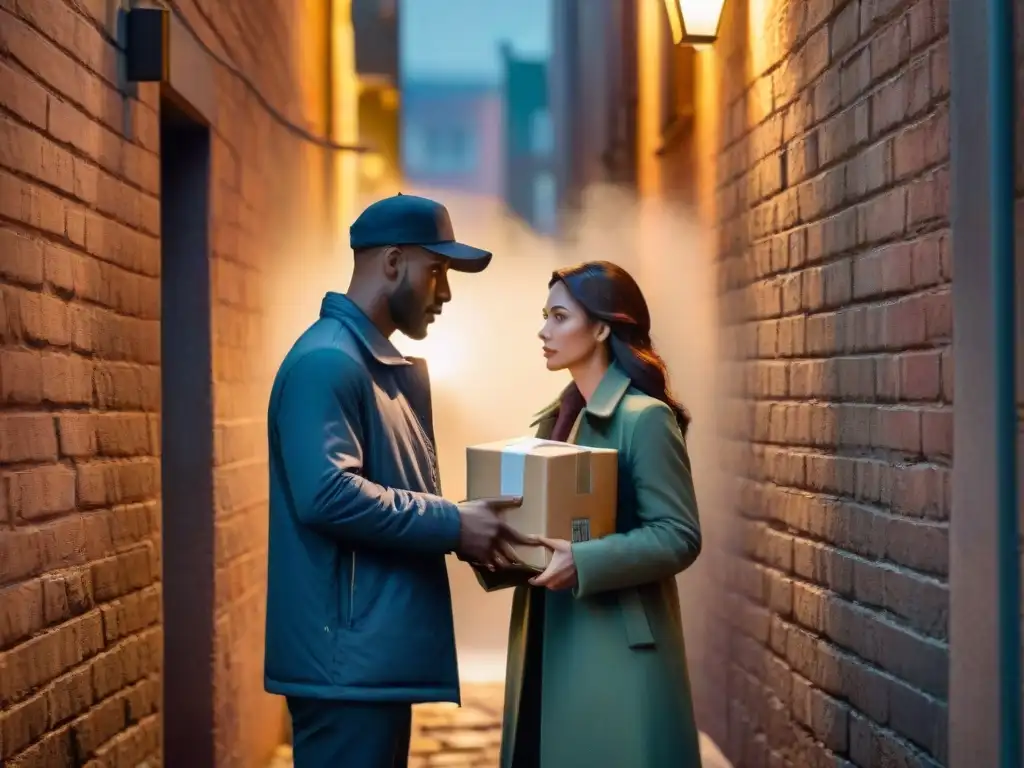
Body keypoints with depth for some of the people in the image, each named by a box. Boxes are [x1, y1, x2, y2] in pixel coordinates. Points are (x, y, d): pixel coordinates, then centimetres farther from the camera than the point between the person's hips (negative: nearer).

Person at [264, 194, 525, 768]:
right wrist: (453, 525, -20)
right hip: (347, 656, -10)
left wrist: (468, 529, 7)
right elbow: (327, 493, -26)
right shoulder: (327, 360, -14)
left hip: (382, 649, 10)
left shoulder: (396, 368, 18)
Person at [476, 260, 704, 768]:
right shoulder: (557, 418, 13)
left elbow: (680, 537, -15)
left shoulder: (645, 418, -12)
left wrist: (584, 563, -25)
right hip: (550, 640, 8)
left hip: (617, 646, -8)